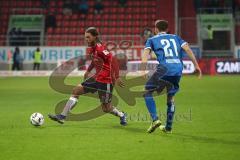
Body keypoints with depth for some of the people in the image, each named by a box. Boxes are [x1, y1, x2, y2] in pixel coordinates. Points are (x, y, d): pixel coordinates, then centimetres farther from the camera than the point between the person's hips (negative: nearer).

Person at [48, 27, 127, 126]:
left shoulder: (100, 48, -21)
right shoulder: (93, 48, 6)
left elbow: (113, 61, -25)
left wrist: (117, 78, -28)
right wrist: (88, 71, 20)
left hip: (105, 81, -9)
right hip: (96, 78, 9)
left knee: (106, 109, 1)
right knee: (76, 91, -1)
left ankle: (122, 115, 33)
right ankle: (62, 116, 0)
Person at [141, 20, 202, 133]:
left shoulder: (152, 40, 19)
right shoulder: (175, 37, 27)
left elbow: (146, 52, 2)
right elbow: (187, 49, 13)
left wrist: (143, 71, -5)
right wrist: (196, 65, 11)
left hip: (164, 68, -4)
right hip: (178, 69, 4)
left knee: (147, 92, 10)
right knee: (171, 97, 20)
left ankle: (155, 119, -6)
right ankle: (168, 127, 24)